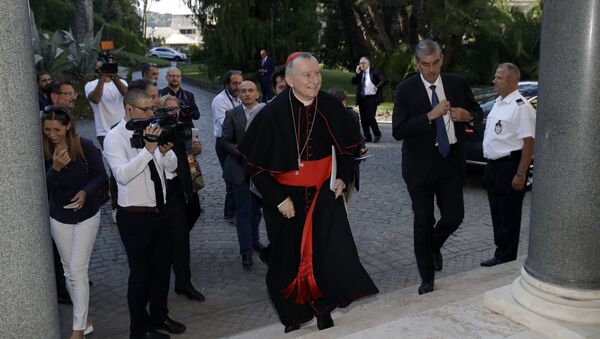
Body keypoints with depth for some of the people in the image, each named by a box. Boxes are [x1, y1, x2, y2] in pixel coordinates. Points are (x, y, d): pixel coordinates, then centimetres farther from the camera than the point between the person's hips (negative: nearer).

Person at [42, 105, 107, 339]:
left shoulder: (85, 146, -17)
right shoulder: (42, 151, -10)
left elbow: (101, 175, -8)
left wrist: (85, 192, -25)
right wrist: (55, 168, -30)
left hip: (86, 215, -3)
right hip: (58, 217, 4)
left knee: (77, 270, -8)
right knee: (69, 270, 12)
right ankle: (83, 318, 29)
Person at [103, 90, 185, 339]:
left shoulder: (151, 132, 4)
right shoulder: (115, 137, -13)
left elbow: (171, 167, 4)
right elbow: (122, 175, -27)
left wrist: (165, 150, -16)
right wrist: (148, 149, -31)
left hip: (160, 212, 6)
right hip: (134, 216, -6)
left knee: (162, 268, 18)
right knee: (140, 273, 6)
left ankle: (159, 316, 38)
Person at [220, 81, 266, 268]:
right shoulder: (232, 114, -1)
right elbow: (225, 141, -2)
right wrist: (240, 151, -18)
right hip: (240, 169, -2)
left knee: (256, 208, 17)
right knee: (243, 211, 0)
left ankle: (254, 239, 37)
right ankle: (246, 252, 8)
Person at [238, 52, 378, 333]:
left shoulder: (329, 106, -8)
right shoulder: (273, 113, -17)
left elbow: (347, 144, 9)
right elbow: (256, 164, -11)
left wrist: (343, 177, 0)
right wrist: (278, 199, -13)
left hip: (324, 193, 2)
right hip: (287, 198, -2)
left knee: (333, 252, -7)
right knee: (290, 258, 10)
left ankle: (323, 309, 18)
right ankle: (293, 317, 32)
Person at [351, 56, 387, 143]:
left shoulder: (374, 72, -4)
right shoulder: (360, 73, 13)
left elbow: (384, 80, -12)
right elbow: (353, 82, 6)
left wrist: (377, 87, -16)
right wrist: (357, 73, -6)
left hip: (372, 98, -6)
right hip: (362, 99, 6)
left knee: (370, 117, -13)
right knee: (363, 119, 7)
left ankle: (377, 135, 6)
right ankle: (367, 137, 16)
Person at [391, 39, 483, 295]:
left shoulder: (457, 84, 2)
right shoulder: (405, 90, -9)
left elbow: (478, 113, 13)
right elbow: (398, 131, -17)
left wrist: (468, 115, -11)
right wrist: (431, 116, -26)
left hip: (450, 162, 3)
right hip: (421, 165, -3)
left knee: (454, 216, 4)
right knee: (423, 222, 7)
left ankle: (434, 246, 39)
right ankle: (427, 278, 23)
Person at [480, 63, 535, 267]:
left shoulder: (521, 107, -16)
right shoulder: (498, 103, 13)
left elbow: (528, 142, -20)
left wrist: (520, 174, -21)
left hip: (509, 166, -9)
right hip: (493, 165, 9)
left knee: (509, 216, 2)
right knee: (497, 212, 16)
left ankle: (505, 258, 13)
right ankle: (501, 254, 29)